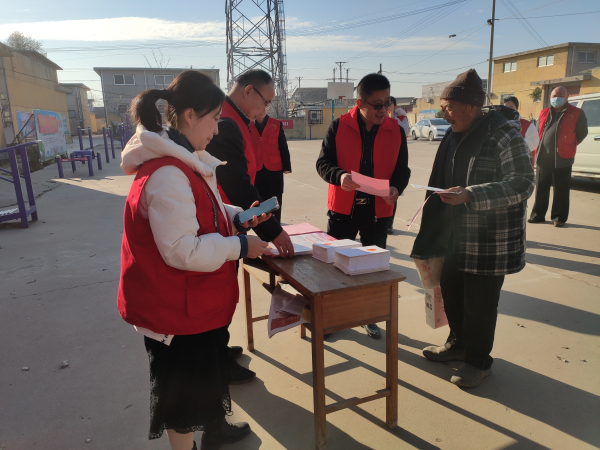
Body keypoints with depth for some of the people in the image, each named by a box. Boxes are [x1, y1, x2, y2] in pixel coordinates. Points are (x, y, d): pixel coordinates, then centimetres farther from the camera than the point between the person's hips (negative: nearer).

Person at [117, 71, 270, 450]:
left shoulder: (185, 161, 4)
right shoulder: (166, 175, -29)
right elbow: (182, 251, -30)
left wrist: (238, 218, 1)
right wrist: (240, 246, -21)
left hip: (200, 300, 11)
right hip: (177, 309, -11)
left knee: (207, 369, 29)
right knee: (182, 385, 12)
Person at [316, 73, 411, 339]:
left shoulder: (396, 131, 0)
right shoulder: (338, 127, -6)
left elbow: (402, 169, 4)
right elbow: (323, 163, -7)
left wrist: (396, 188, -18)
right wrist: (339, 176, -28)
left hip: (378, 209, 2)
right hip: (343, 207, -1)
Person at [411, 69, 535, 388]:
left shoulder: (503, 135, -16)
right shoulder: (455, 135, 8)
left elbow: (521, 185, -20)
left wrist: (468, 195, -28)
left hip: (489, 238, -7)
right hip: (456, 233, 8)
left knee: (479, 301, 4)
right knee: (451, 290, 17)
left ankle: (478, 361, 24)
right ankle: (458, 343, 39)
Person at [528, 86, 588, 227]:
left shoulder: (576, 113, 1)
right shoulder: (544, 113, 14)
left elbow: (582, 133, 8)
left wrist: (569, 146, 4)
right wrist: (542, 148, 12)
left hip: (562, 158, -4)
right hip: (543, 157, 4)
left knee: (561, 190, 1)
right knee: (540, 188, 8)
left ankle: (559, 218, 9)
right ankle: (538, 215, 17)